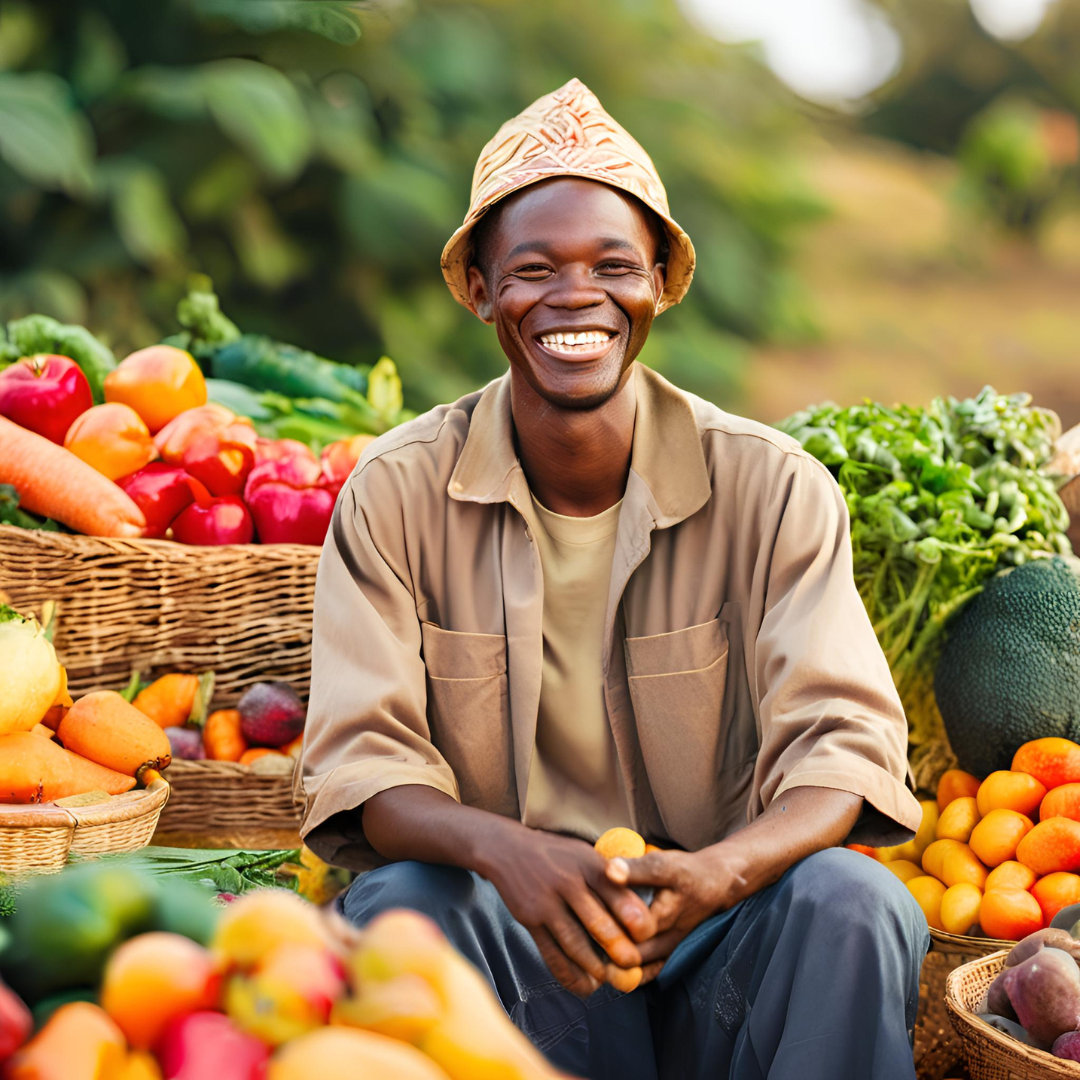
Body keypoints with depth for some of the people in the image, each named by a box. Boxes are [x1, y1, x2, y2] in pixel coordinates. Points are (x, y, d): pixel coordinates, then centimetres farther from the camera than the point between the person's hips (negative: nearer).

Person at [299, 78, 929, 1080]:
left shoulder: (773, 490, -3)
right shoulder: (396, 495, -3)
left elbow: (841, 736, -11)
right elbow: (363, 756, -10)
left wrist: (722, 870, -34)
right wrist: (504, 849, -34)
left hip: (721, 954, 1)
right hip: (515, 959, 0)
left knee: (851, 899, -30)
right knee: (401, 903, -31)